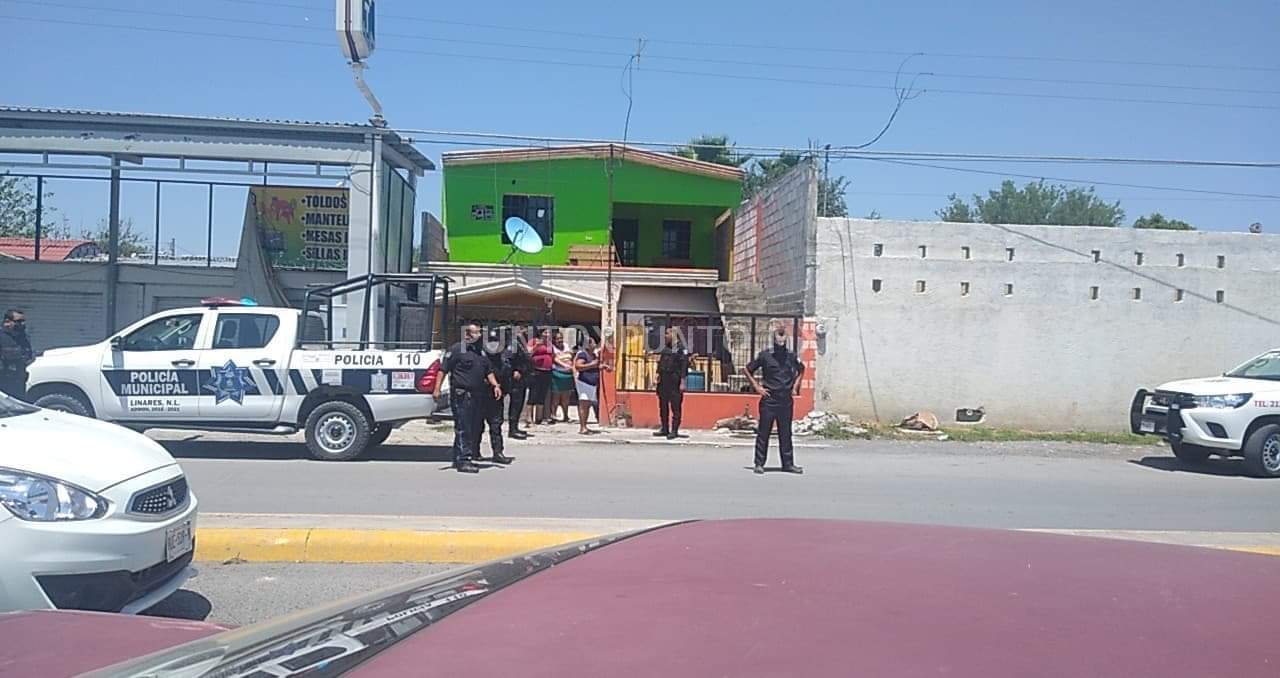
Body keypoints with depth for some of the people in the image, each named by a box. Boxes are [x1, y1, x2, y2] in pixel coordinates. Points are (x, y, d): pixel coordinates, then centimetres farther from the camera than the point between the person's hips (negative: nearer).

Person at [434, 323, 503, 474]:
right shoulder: (456, 349, -5)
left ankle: (458, 458, 20)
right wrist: (437, 388, -16)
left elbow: (488, 371, 25)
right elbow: (443, 369, -9)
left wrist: (495, 385, 10)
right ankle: (463, 461, -8)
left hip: (477, 395, 8)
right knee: (463, 428, -9)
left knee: (474, 429, 10)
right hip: (461, 395, -8)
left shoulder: (481, 352, 19)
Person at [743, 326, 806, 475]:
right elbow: (747, 369, 3)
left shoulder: (791, 355, 6)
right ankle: (759, 464, 7)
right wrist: (757, 387, -3)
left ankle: (788, 464, 16)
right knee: (763, 433, 1)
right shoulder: (765, 355, -4)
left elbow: (801, 369, 26)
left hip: (786, 401, 3)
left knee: (786, 434, 10)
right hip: (769, 401, -3)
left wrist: (795, 385, 14)